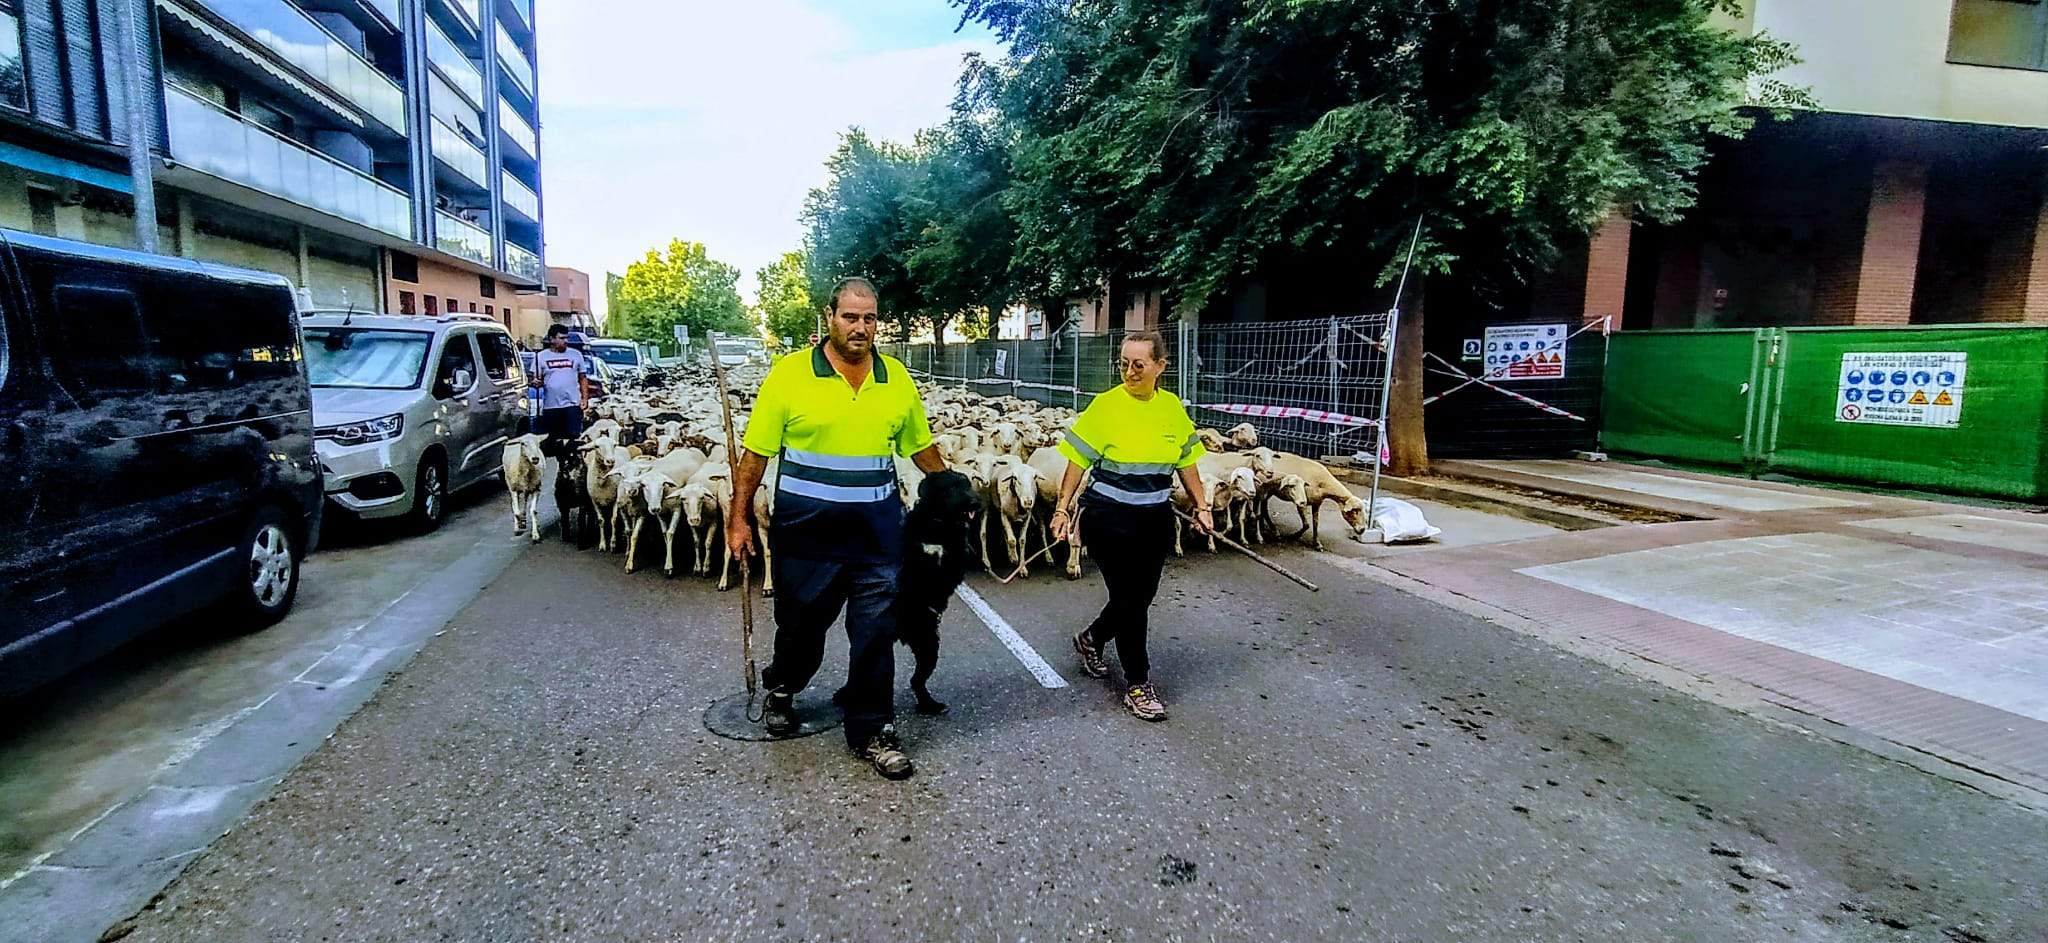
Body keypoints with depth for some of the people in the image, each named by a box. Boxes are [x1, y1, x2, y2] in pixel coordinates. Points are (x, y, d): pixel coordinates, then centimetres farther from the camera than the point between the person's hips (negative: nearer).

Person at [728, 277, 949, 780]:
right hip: (806, 530, -2)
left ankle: (872, 731, 19)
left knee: (875, 633, 4)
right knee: (801, 623, 16)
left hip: (876, 531, 2)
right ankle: (781, 688, 46)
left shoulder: (897, 376, 2)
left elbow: (922, 447, 13)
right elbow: (755, 454, -5)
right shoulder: (790, 372, -8)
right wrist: (739, 519, -6)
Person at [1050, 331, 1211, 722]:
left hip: (1156, 520, 5)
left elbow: (1186, 463, 12)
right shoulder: (1106, 405, -11)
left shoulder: (1173, 407, 2)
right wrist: (1063, 508, -11)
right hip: (1110, 519, -5)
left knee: (1142, 597, 14)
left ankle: (1090, 639, 41)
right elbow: (1077, 462, -7)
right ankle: (1138, 683, 16)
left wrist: (1201, 506, 8)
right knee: (1129, 600, -1)